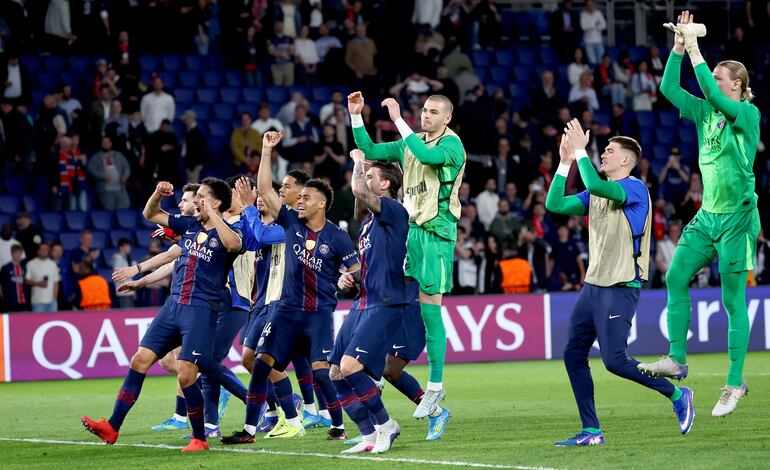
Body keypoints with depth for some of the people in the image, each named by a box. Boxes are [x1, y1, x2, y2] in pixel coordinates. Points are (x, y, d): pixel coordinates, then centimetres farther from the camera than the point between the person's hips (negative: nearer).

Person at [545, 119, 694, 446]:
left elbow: (596, 186, -28)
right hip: (593, 284, 9)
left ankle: (677, 395, 3)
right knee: (573, 355, 2)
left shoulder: (635, 189, -10)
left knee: (614, 360, -15)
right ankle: (591, 431, 7)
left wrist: (581, 152, -17)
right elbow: (555, 204, 12)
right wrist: (565, 162, 7)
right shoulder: (597, 193, 16)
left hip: (621, 287, -9)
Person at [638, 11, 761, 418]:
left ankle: (735, 382, 0)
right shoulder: (706, 112, 9)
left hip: (737, 217, -7)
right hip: (707, 214, 7)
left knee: (733, 300, -5)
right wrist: (678, 48, -4)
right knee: (675, 278, 2)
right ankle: (676, 359, 9)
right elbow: (669, 88, 5)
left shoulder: (748, 113, -10)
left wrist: (695, 52, -22)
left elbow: (713, 94, -26)